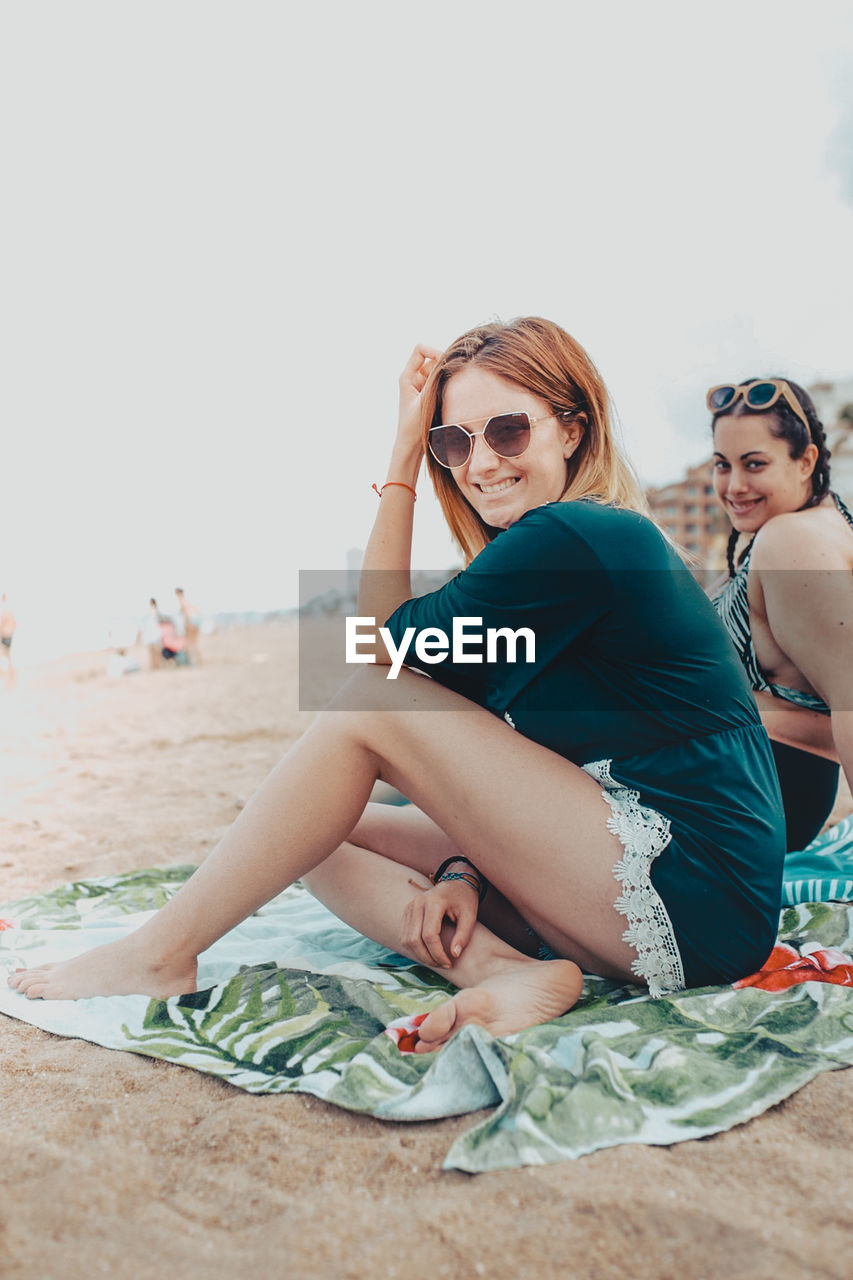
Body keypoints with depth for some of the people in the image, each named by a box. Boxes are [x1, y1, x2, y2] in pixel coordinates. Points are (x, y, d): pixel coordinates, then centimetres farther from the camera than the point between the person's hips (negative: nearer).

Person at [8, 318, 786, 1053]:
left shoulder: (570, 540, -18)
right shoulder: (608, 539, 13)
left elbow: (383, 644, -8)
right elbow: (513, 753, 9)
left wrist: (400, 461, -5)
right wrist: (465, 866, -4)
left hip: (698, 895, -9)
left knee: (371, 707, -16)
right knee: (322, 834, 4)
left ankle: (160, 955, -6)